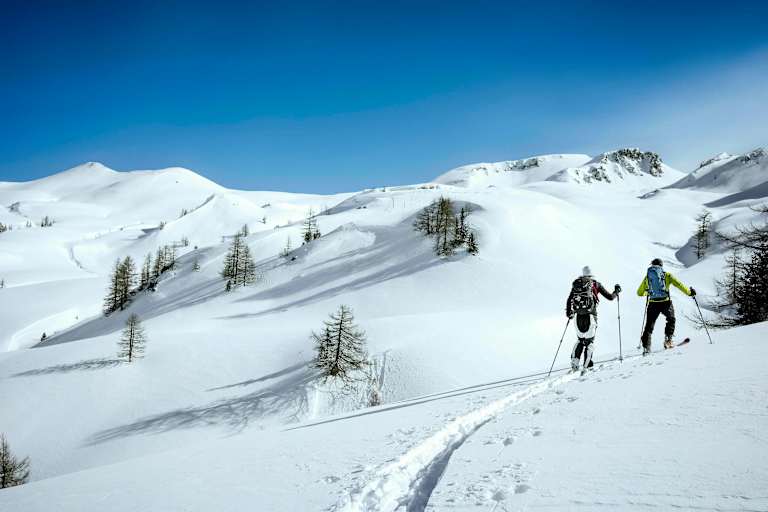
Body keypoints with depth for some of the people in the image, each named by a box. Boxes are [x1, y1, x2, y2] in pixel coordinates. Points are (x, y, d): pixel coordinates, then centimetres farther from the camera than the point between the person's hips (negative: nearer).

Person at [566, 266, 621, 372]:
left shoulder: (576, 284, 12)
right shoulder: (595, 284, 4)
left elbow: (569, 301, 14)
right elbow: (610, 297, 7)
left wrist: (569, 313, 27)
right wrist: (616, 292, 26)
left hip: (579, 316, 3)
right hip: (590, 315, -3)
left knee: (580, 340, 17)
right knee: (590, 341, 5)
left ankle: (574, 362, 3)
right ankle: (587, 365, -3)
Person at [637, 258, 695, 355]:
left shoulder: (647, 277, 13)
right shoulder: (666, 275, 7)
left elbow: (640, 293, 20)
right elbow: (678, 284, -3)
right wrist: (689, 292, 7)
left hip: (653, 304, 1)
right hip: (665, 302, -1)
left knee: (649, 326, 8)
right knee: (671, 319, 26)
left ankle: (646, 347, -5)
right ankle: (668, 340, 17)